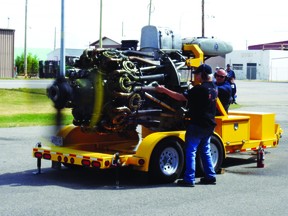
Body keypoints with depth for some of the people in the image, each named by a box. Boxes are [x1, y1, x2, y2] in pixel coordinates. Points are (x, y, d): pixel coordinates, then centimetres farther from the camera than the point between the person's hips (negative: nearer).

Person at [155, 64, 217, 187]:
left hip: (197, 124, -8)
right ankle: (210, 176, 19)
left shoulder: (200, 88, -19)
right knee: (205, 151, 18)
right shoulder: (213, 88, 7)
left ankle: (189, 179, -3)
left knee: (190, 151, -3)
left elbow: (182, 97, -19)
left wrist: (164, 90, -14)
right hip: (209, 125, 9)